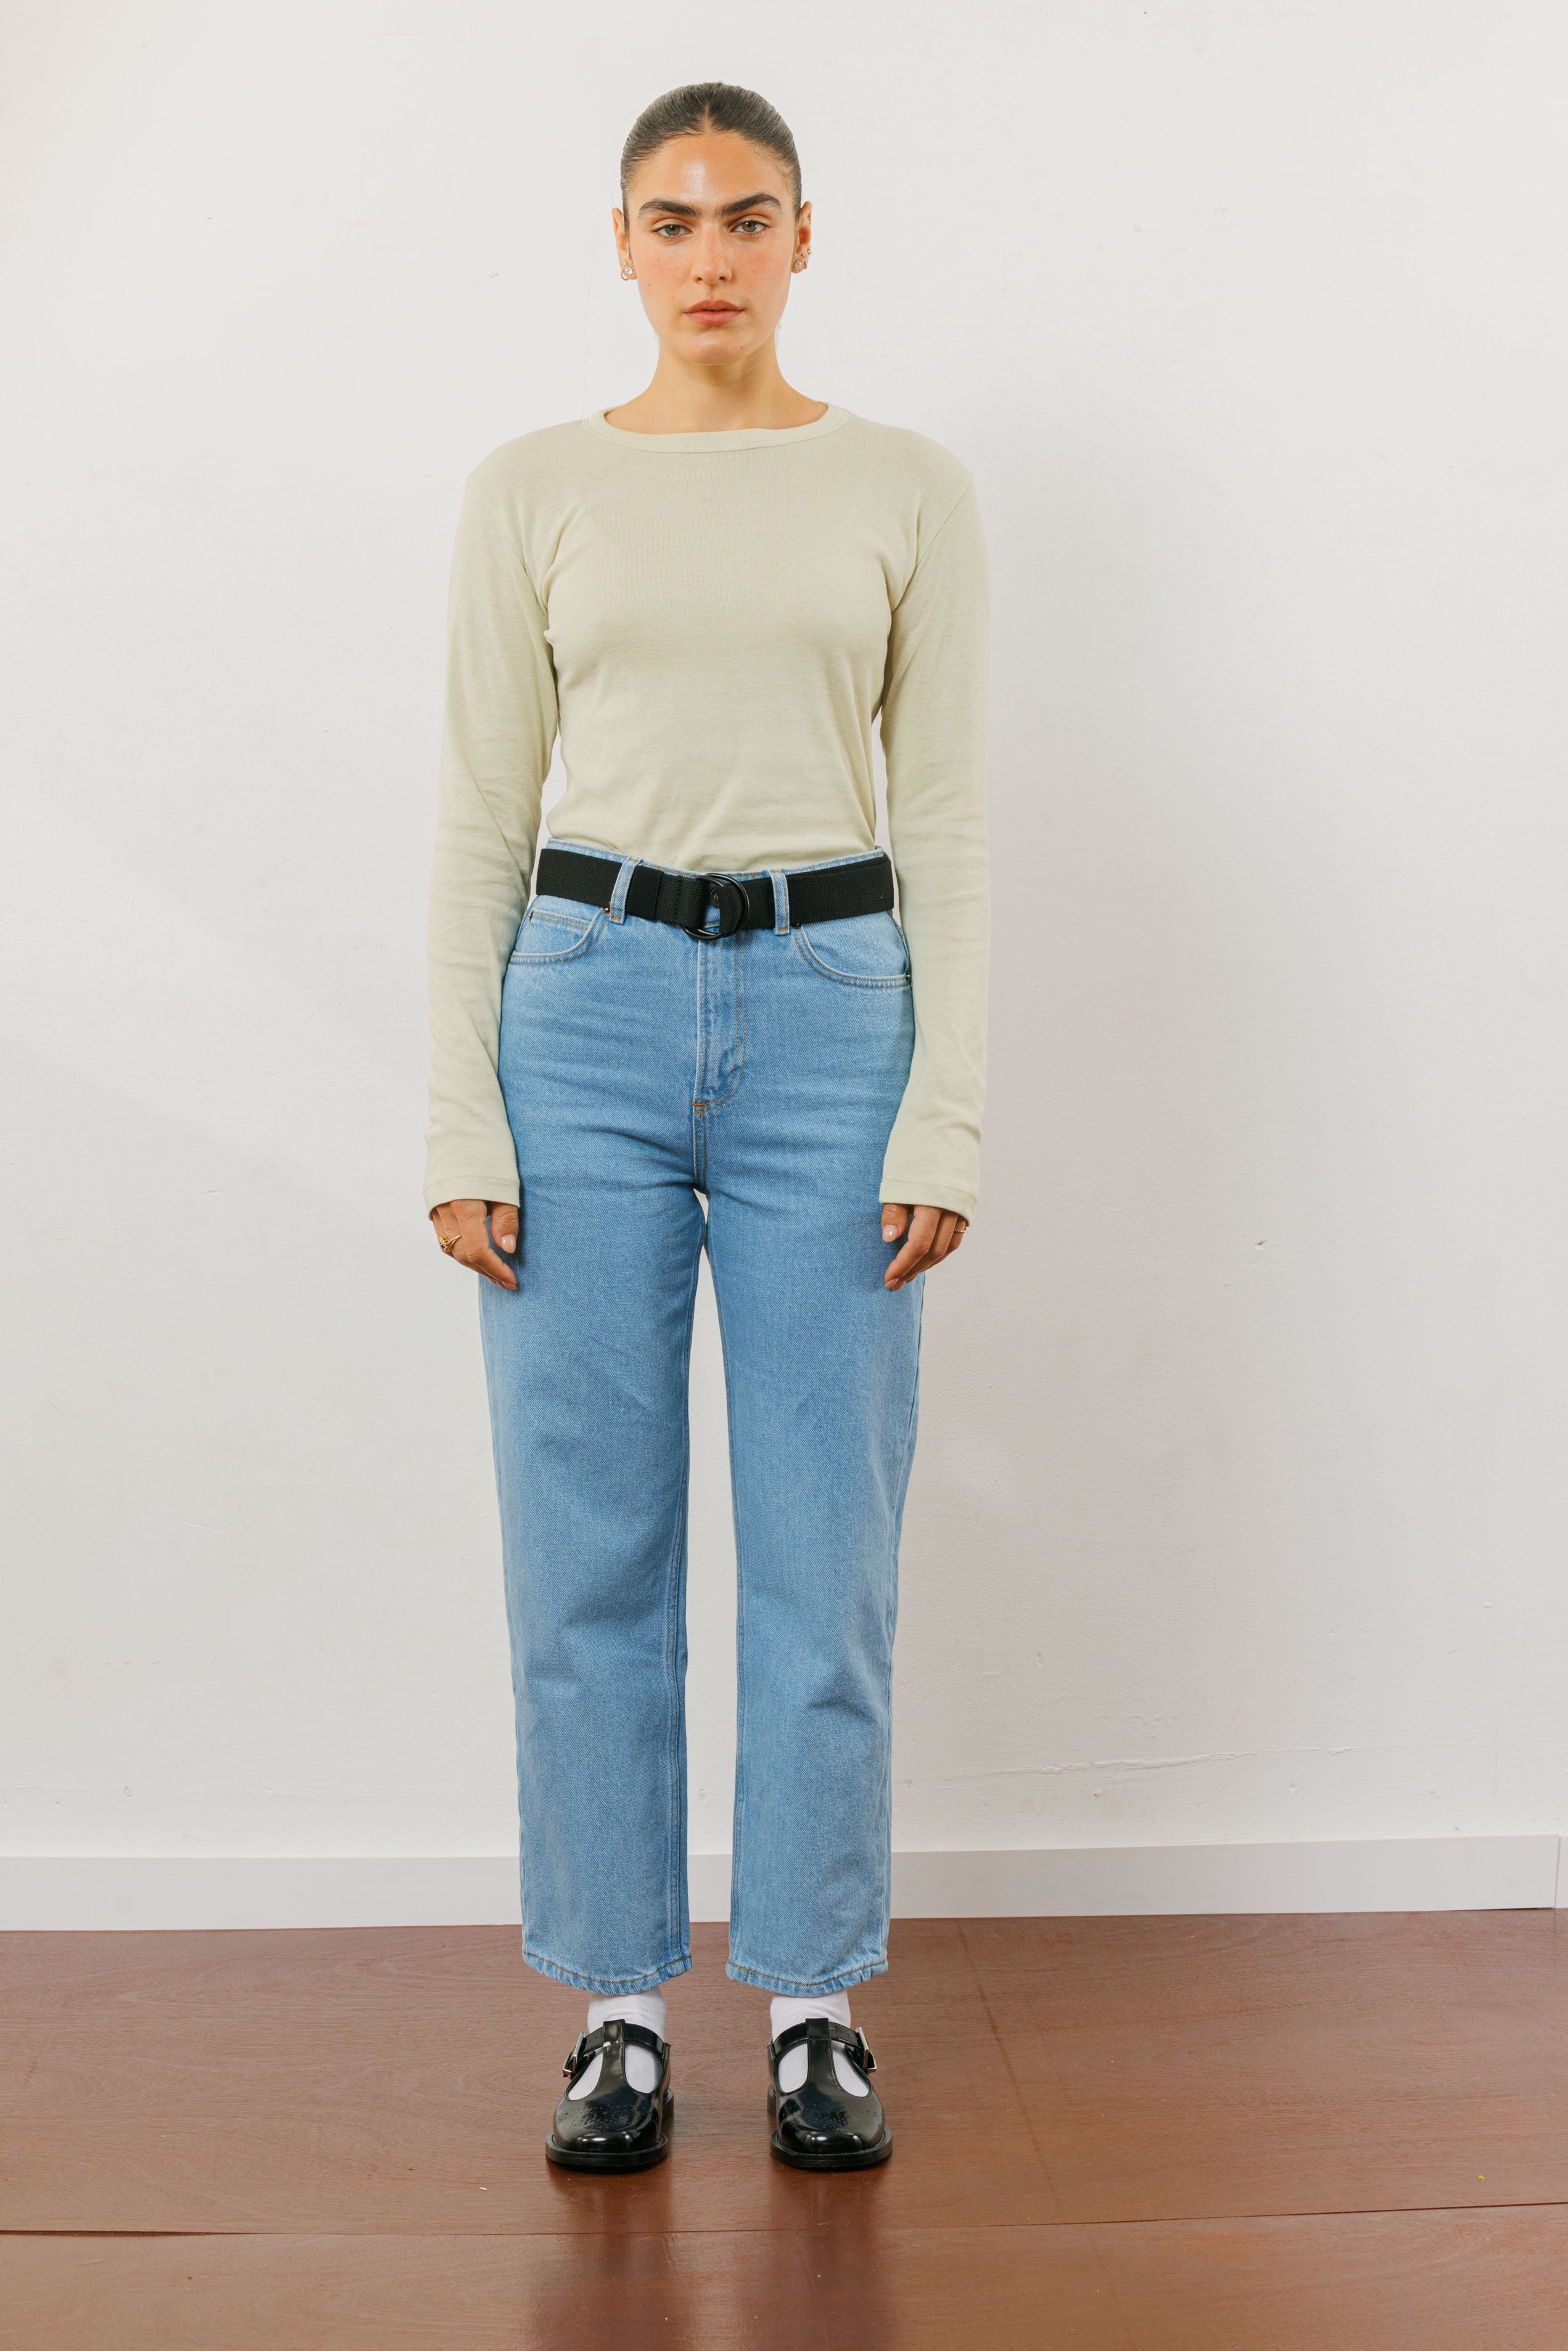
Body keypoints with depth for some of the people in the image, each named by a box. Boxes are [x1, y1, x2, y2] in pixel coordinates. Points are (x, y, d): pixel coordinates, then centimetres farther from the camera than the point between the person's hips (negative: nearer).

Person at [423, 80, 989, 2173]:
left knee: (825, 1551, 4)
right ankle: (621, 2011, 20)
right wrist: (462, 1118, -4)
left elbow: (949, 821, 2)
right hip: (589, 1006, 1)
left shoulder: (909, 492, 5)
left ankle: (816, 2009, 21)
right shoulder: (532, 492, 6)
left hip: (830, 1013, 0)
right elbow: (479, 819, 4)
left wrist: (947, 1111, -6)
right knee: (591, 1547, 4)